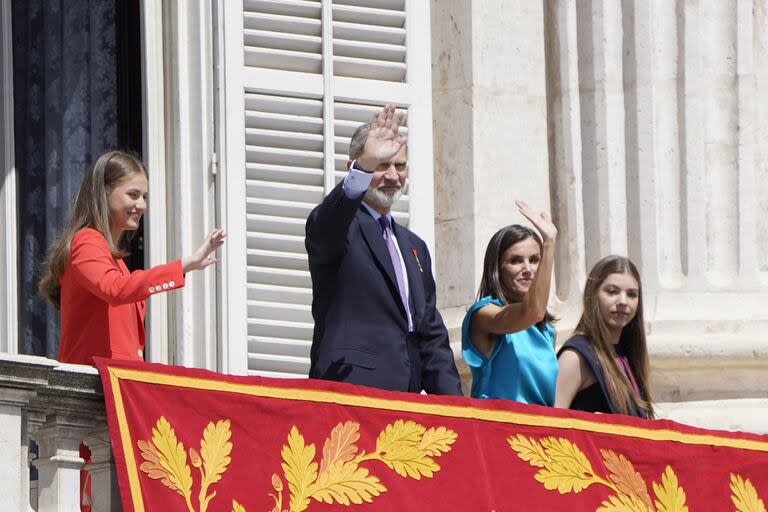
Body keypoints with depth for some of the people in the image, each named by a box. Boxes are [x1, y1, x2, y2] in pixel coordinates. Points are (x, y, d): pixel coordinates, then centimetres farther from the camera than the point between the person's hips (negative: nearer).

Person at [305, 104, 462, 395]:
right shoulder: (341, 227, 4)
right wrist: (364, 169, -41)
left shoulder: (414, 246, 26)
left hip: (409, 401, 7)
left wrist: (452, 404, 13)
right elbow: (325, 226, -23)